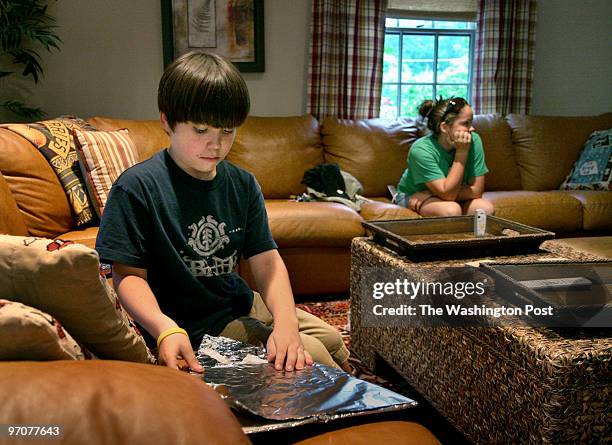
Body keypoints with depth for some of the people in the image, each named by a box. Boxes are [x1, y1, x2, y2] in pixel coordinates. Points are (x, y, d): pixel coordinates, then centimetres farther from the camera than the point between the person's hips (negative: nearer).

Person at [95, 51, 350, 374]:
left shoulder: (242, 184, 2)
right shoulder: (136, 187, -17)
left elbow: (266, 260, -5)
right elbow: (128, 274, -17)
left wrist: (285, 320, -23)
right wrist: (164, 329, -36)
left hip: (241, 304, 7)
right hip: (193, 329, -7)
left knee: (331, 339, 12)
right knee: (311, 353, -13)